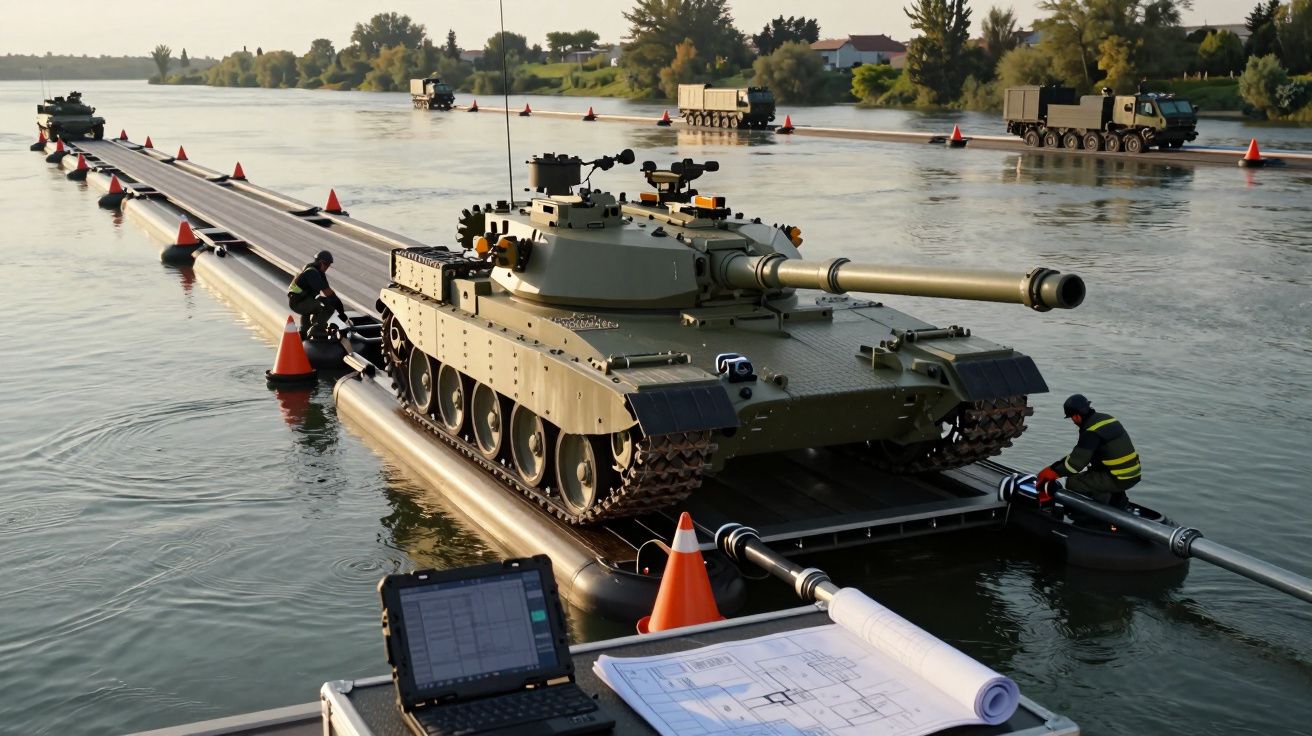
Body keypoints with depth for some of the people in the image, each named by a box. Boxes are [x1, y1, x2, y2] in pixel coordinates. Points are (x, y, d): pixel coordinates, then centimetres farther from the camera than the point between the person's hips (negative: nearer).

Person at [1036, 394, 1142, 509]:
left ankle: (1114, 502, -6)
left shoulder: (1091, 431, -17)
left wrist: (1052, 472, -5)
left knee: (1073, 483, -7)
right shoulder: (1105, 418, 13)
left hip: (1119, 480, -9)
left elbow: (1076, 462, -18)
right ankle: (1119, 499, 16)